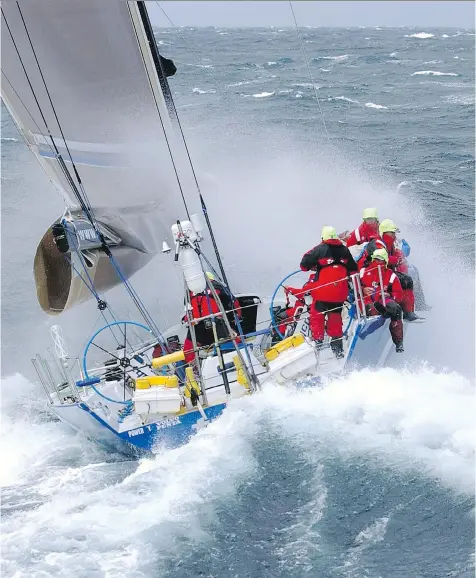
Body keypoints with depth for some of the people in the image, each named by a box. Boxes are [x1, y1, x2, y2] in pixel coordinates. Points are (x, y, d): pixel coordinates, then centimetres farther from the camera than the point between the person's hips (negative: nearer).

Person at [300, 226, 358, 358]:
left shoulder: (320, 249, -4)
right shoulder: (344, 250, 9)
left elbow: (304, 264, -5)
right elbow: (353, 270, 17)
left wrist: (314, 267, 15)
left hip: (322, 292, -4)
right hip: (340, 293, 4)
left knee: (317, 316, 5)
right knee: (335, 318, 15)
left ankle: (317, 342, -3)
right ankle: (338, 348, 17)